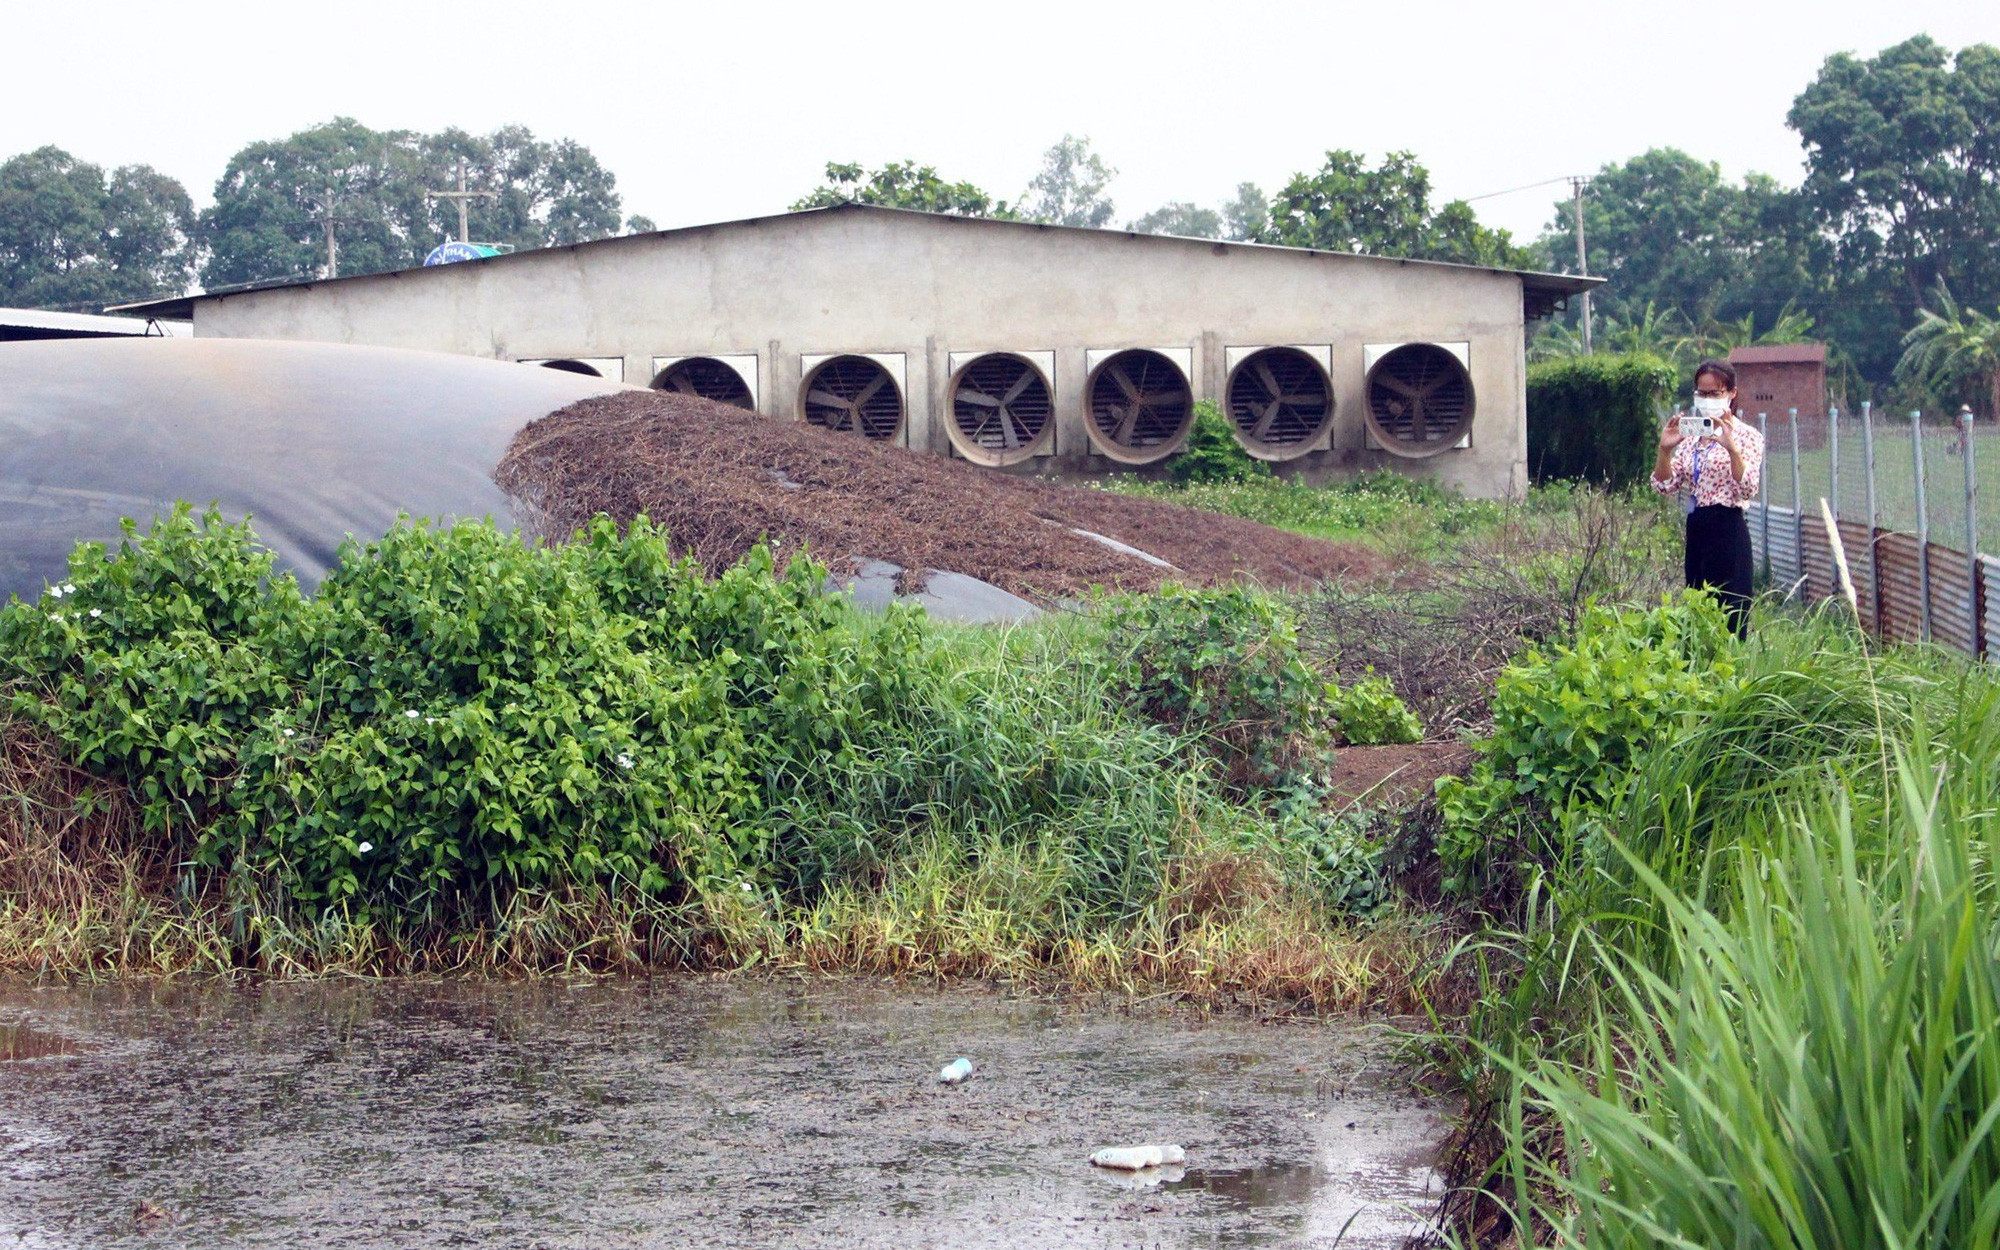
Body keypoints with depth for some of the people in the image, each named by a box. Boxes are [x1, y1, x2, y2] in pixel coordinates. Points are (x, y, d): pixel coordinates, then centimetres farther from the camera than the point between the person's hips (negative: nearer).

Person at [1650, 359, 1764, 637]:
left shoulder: (1746, 436, -3)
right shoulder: (1690, 436, 14)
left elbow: (1748, 489, -17)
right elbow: (1664, 485, 6)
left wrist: (1731, 447, -30)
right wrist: (1665, 449, -10)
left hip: (1727, 531, -7)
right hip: (1696, 531, 7)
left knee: (1727, 617, -10)